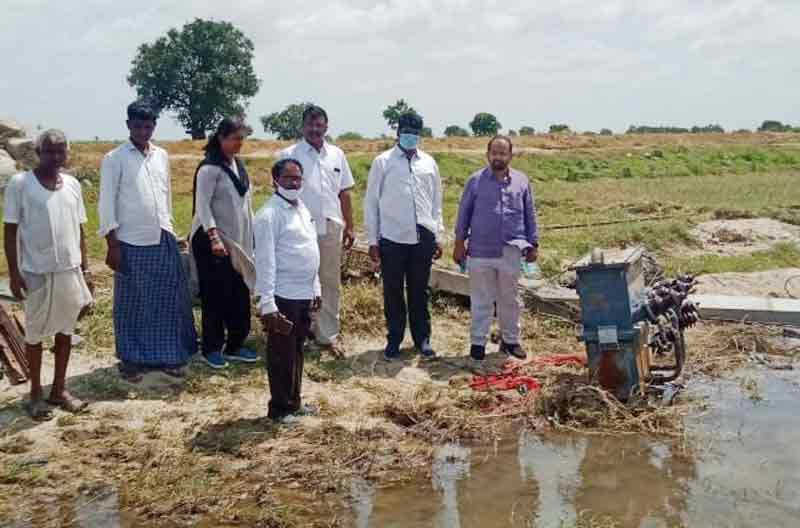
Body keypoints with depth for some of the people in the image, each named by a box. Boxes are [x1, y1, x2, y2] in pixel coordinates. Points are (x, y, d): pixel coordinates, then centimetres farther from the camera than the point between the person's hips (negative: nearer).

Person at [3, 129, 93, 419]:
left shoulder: (72, 184, 5)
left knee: (65, 331, 12)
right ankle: (36, 393, 21)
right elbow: (10, 231, -6)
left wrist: (85, 269, 9)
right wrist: (14, 272, -10)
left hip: (70, 270, 4)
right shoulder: (20, 184, -8)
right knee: (35, 334, 8)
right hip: (37, 272, -4)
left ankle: (59, 389, 25)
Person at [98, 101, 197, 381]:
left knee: (169, 300, 6)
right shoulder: (115, 158, -5)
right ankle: (131, 360, 16)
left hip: (164, 240, 5)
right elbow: (107, 202, -7)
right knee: (132, 304, 5)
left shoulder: (162, 156, 10)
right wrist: (112, 245, -11)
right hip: (131, 243, -4)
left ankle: (168, 356, 18)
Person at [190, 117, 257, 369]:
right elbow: (202, 206, -18)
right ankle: (212, 348, 12)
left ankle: (235, 345, 20)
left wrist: (251, 235, 16)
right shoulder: (210, 168, -13)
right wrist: (214, 239, -25)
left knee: (239, 295, 9)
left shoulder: (238, 165, 10)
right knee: (215, 295, 0)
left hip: (237, 240, 7)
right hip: (212, 241, -7)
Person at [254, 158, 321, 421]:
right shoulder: (269, 215, -14)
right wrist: (267, 304, -22)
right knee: (282, 353, 3)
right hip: (283, 296, -8)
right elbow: (265, 262, -18)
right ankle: (280, 408, 15)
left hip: (305, 294, 8)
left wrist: (316, 288, 17)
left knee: (297, 350, 17)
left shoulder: (303, 209, 12)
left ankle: (294, 402, 29)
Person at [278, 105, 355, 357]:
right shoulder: (289, 155, -2)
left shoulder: (337, 154, 9)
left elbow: (344, 193, 12)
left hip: (331, 228, 4)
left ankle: (326, 335, 17)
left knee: (331, 283, 8)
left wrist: (349, 227, 9)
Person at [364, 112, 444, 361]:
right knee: (393, 293, 7)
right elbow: (371, 201, 1)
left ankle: (423, 339, 23)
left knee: (420, 291, 11)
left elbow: (436, 201, 14)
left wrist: (438, 237, 10)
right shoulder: (383, 162, -1)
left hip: (423, 238, 2)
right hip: (392, 239, -2)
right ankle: (394, 340, 19)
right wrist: (372, 240, -2)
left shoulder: (429, 163, 9)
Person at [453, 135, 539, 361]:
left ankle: (511, 340, 24)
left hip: (511, 251, 2)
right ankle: (478, 342, 13)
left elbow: (530, 215, 10)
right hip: (480, 250, -2)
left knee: (510, 299, 12)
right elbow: (464, 212, 4)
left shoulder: (521, 181, 5)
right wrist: (459, 242, 2)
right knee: (481, 300, 4)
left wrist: (533, 244, 8)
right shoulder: (476, 180, 0)